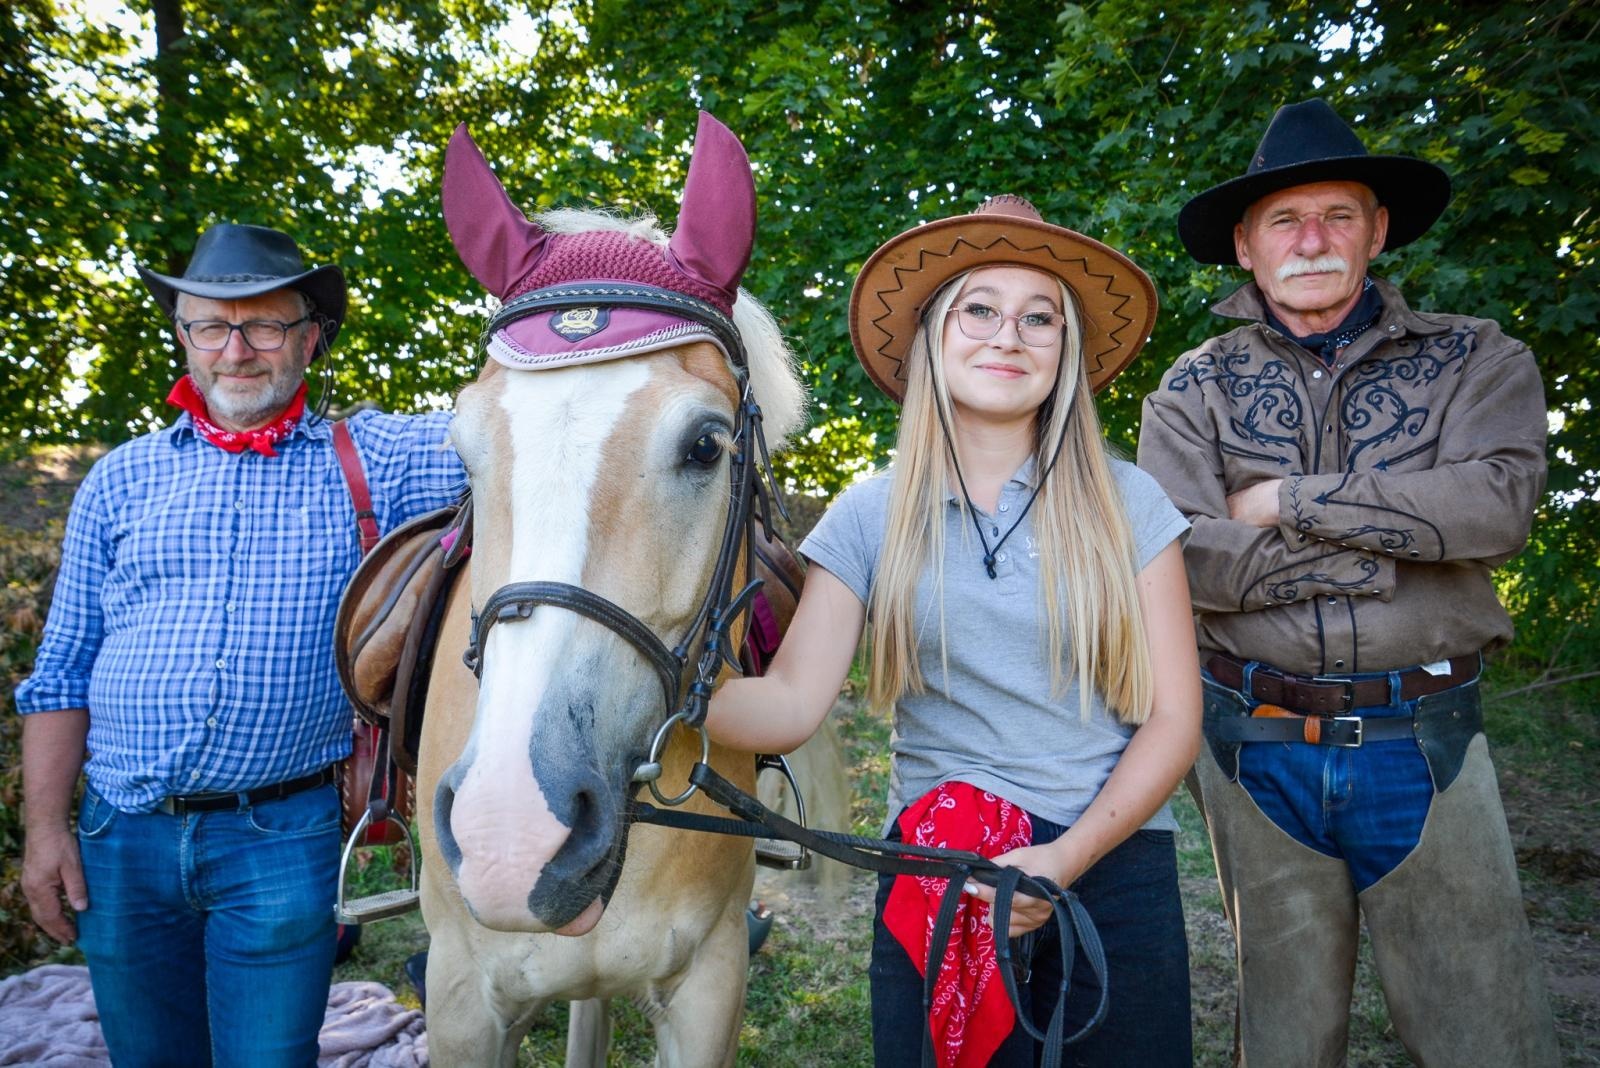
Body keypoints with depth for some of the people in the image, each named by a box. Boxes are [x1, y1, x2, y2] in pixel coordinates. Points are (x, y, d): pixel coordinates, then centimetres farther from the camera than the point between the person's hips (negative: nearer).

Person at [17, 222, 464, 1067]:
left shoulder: (370, 460, 1)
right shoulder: (120, 480, 7)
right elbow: (62, 672, 8)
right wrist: (44, 826, 3)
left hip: (282, 840, -3)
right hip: (122, 838, 3)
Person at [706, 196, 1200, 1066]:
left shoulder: (1126, 503, -2)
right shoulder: (874, 515, -1)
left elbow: (1174, 718, -3)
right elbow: (792, 703, -10)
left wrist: (1068, 857, -16)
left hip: (1114, 867, 0)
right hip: (931, 875, 0)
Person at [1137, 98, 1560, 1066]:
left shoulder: (1473, 360, 4)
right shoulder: (1194, 392, 3)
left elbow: (1498, 504, -15)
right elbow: (1184, 556, -13)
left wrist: (1290, 502, -12)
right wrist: (1404, 542, -10)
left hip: (1423, 744, 0)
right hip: (1257, 750, 0)